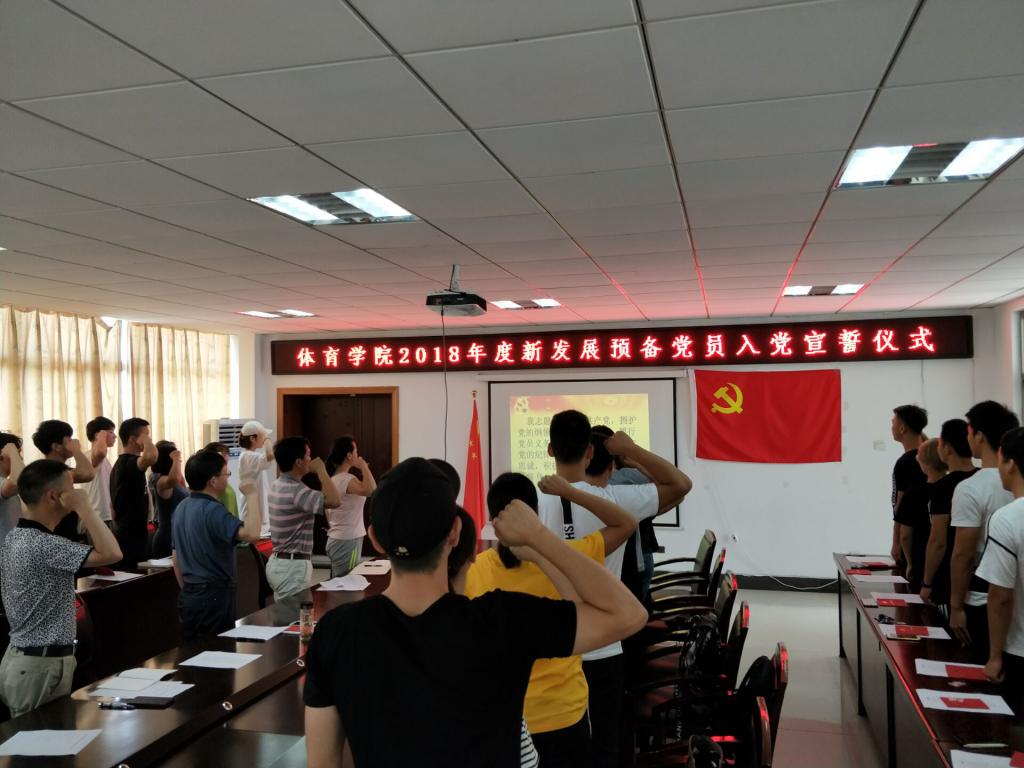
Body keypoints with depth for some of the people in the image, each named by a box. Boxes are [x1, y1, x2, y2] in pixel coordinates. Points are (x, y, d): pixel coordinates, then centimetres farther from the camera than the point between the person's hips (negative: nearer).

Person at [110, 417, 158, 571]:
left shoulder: (120, 463, 15)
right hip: (132, 536, -10)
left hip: (124, 534, 10)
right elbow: (151, 457, -41)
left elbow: (113, 506, 20)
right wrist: (146, 442, -20)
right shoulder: (130, 463, -16)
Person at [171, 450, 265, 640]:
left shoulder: (181, 508, 9)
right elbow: (251, 534, -35)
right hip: (214, 595, -9)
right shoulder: (212, 510, -20)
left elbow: (175, 558, 16)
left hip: (188, 596, 9)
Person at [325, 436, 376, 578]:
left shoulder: (332, 479, 9)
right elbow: (371, 489, -36)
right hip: (348, 541, -9)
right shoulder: (347, 479, -18)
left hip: (334, 540, 9)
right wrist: (363, 466, -22)